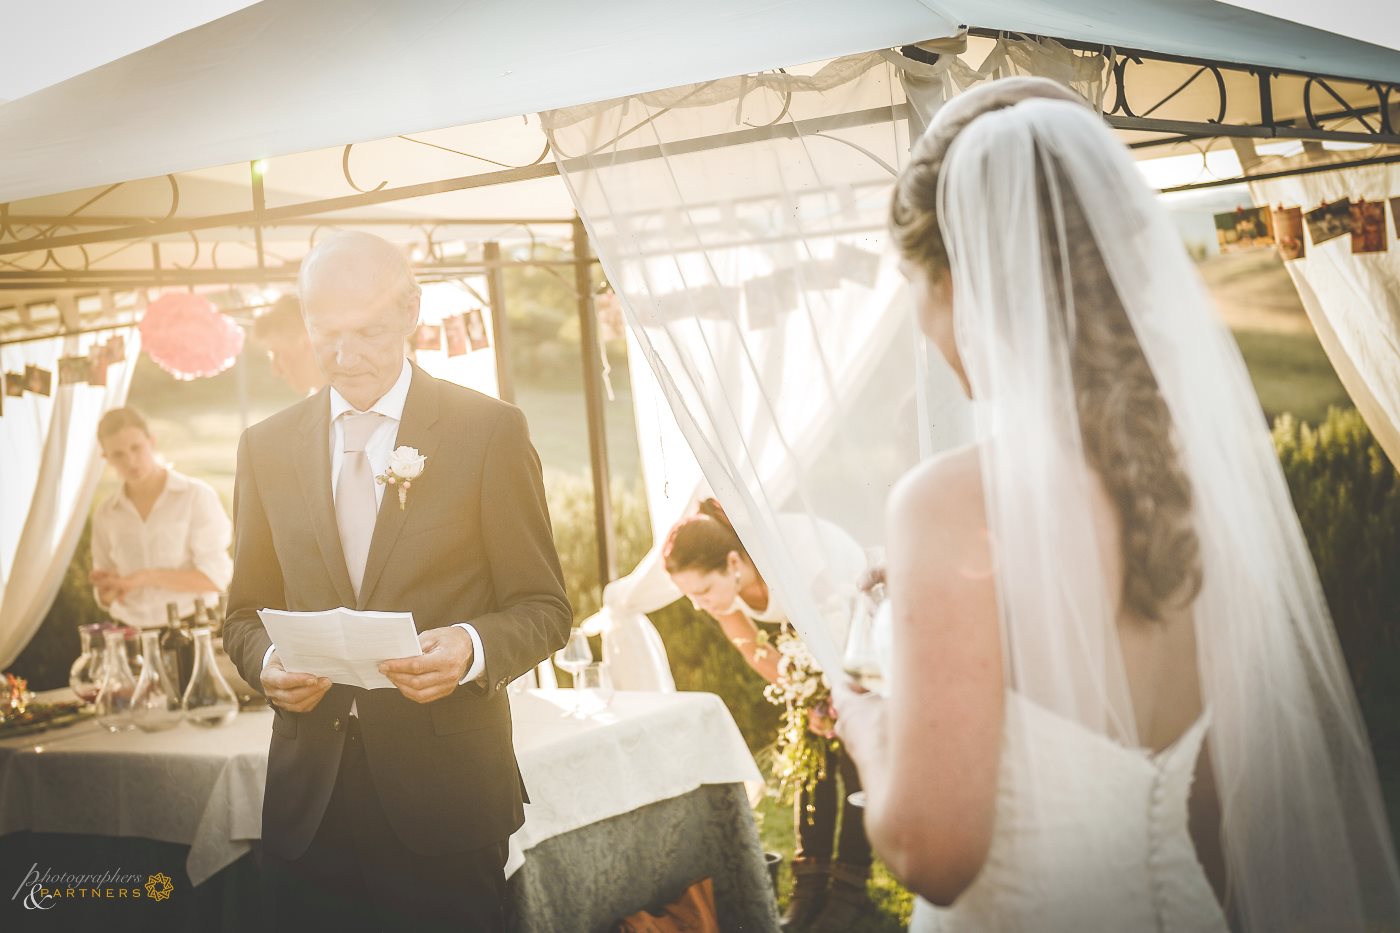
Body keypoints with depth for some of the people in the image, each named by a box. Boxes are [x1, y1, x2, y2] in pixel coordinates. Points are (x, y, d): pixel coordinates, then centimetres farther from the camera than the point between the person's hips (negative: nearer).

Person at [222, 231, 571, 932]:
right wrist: (265, 662, -7)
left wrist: (473, 649, -20)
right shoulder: (266, 447, 9)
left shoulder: (490, 431, -1)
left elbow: (543, 607, 0)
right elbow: (247, 611, 15)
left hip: (445, 797, -3)